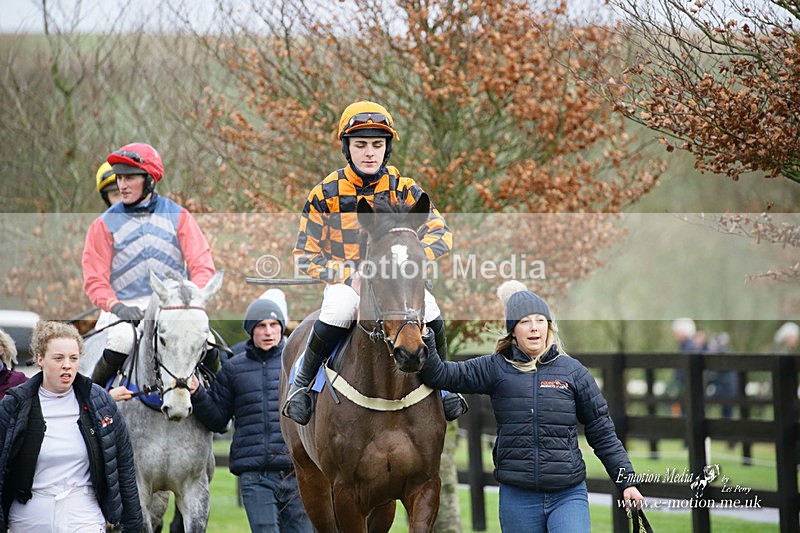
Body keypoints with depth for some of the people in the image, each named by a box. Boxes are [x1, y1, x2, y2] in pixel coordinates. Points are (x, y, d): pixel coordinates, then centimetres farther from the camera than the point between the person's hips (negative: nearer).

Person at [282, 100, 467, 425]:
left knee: (428, 309, -31)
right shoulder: (326, 194, -3)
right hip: (344, 282, -2)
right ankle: (302, 382, -17)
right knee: (340, 309, -38)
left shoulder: (404, 190, 0)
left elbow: (441, 235, -8)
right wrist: (350, 274, -19)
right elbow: (306, 255, -3)